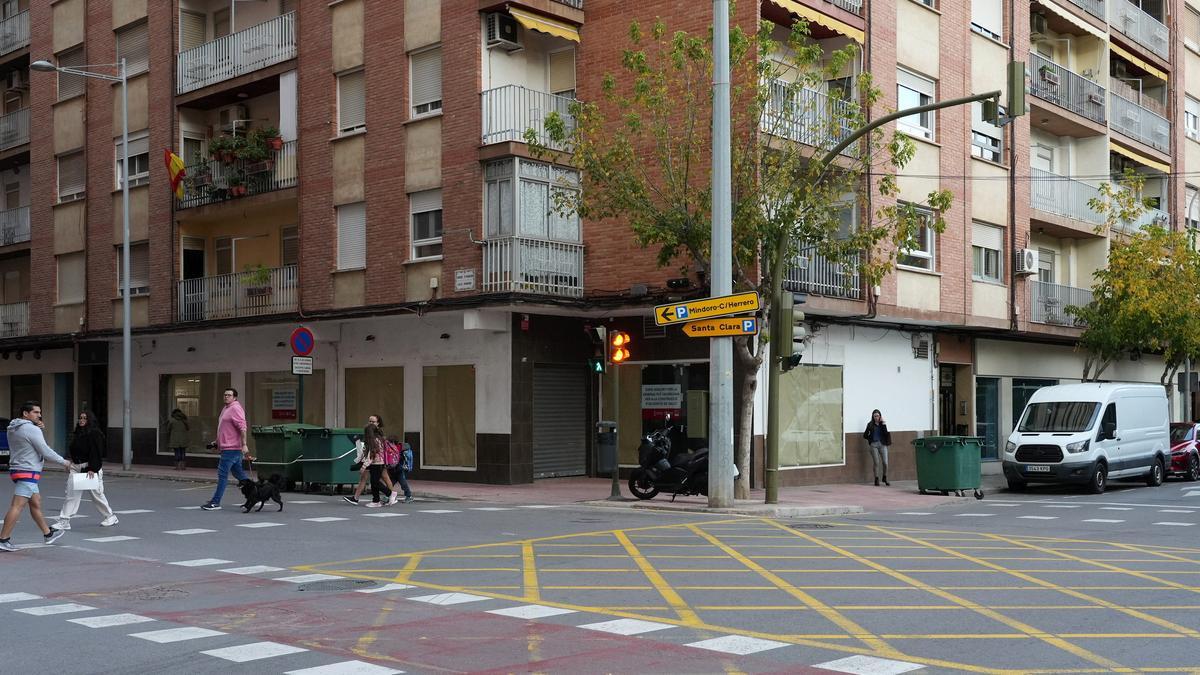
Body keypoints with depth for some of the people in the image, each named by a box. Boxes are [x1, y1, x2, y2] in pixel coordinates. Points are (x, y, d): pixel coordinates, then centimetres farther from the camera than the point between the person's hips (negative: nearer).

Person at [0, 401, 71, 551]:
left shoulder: (13, 428, 11)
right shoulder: (32, 429, -16)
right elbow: (45, 452, -15)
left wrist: (38, 427, 3)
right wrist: (63, 462, -1)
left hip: (17, 470, 10)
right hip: (27, 472, -10)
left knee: (36, 503, 17)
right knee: (17, 506, -10)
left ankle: (48, 533, 27)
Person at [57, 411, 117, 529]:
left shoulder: (94, 433, -12)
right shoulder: (77, 433, 12)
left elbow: (96, 452, -18)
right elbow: (73, 451, 19)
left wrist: (92, 469, -24)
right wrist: (70, 465, 17)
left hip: (90, 468, -7)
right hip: (76, 467, 7)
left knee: (96, 493, 3)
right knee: (71, 494, 1)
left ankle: (111, 517, 19)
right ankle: (64, 521, 2)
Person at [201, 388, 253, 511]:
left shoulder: (235, 409, -14)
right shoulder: (226, 408, 19)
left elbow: (242, 427, -21)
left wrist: (244, 445, -26)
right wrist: (217, 442, 28)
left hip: (231, 448, -10)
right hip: (227, 447, 10)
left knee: (222, 474, -8)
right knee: (239, 473, 14)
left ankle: (216, 502, -6)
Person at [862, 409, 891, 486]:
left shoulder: (883, 423, 7)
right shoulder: (870, 424, 5)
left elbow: (886, 433, -10)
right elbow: (865, 435, 10)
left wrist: (883, 424, -11)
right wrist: (871, 439, 2)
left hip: (882, 444, 1)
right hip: (873, 445, -1)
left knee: (885, 462, -5)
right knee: (876, 462, -2)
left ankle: (885, 478, 16)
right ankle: (876, 479, 9)